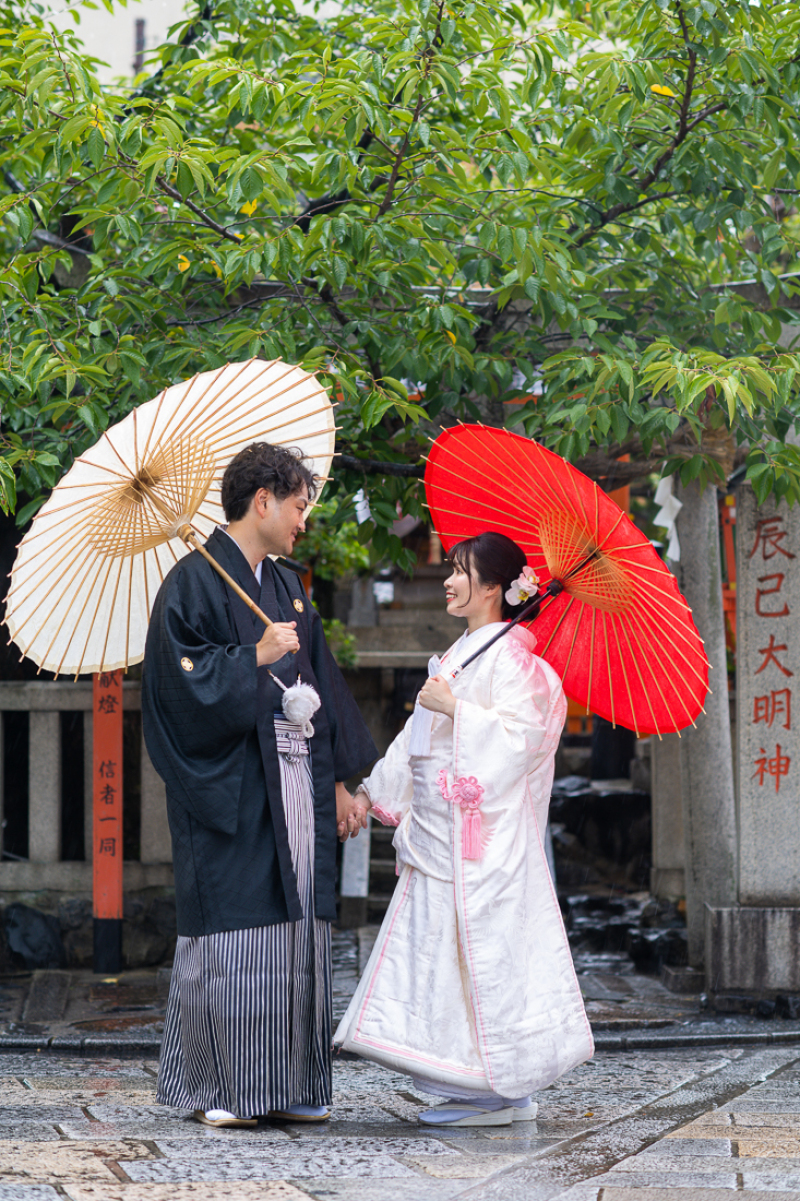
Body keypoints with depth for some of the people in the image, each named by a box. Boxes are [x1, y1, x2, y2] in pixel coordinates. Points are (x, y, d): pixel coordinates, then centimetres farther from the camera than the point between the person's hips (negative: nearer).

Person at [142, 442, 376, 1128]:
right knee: (232, 929, -6)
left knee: (295, 928, 5)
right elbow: (183, 678, -13)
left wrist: (338, 783, 16)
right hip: (231, 790, -7)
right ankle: (218, 1089, 2)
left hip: (296, 783, 7)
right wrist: (255, 657, -18)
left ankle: (288, 1085, 10)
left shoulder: (286, 587, 18)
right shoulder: (195, 582, -5)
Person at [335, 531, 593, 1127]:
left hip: (482, 834, -9)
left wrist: (455, 708, -19)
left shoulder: (510, 655, -9)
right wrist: (375, 789, 22)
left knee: (485, 949, -7)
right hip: (439, 833, 9)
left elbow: (521, 735, -19)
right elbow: (420, 735, 24)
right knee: (438, 946, 8)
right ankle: (474, 1088, 12)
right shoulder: (459, 653, 19)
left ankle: (505, 1095, -1)